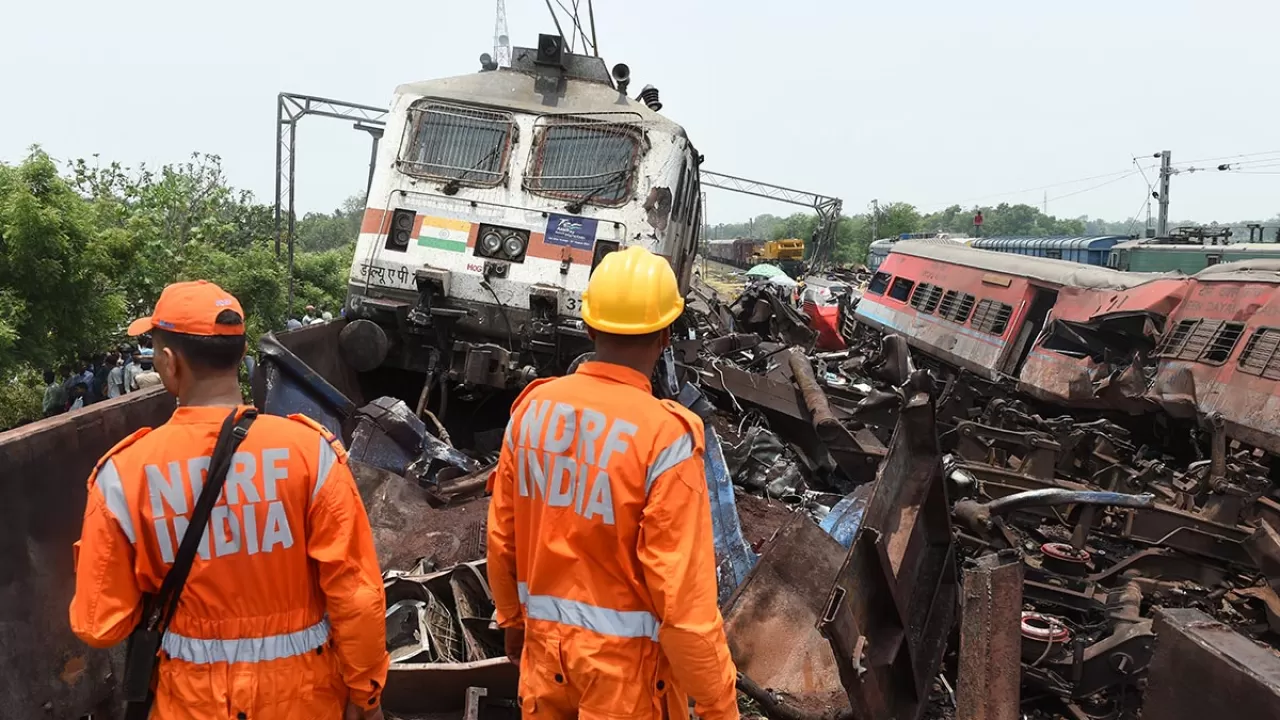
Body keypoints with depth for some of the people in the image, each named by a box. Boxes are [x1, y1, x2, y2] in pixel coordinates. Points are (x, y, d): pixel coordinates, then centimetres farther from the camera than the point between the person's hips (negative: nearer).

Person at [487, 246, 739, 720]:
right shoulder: (665, 436, -23)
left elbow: (501, 536, 3)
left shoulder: (533, 407, -7)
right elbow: (684, 592, -22)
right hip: (624, 654, -4)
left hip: (545, 638, 5)